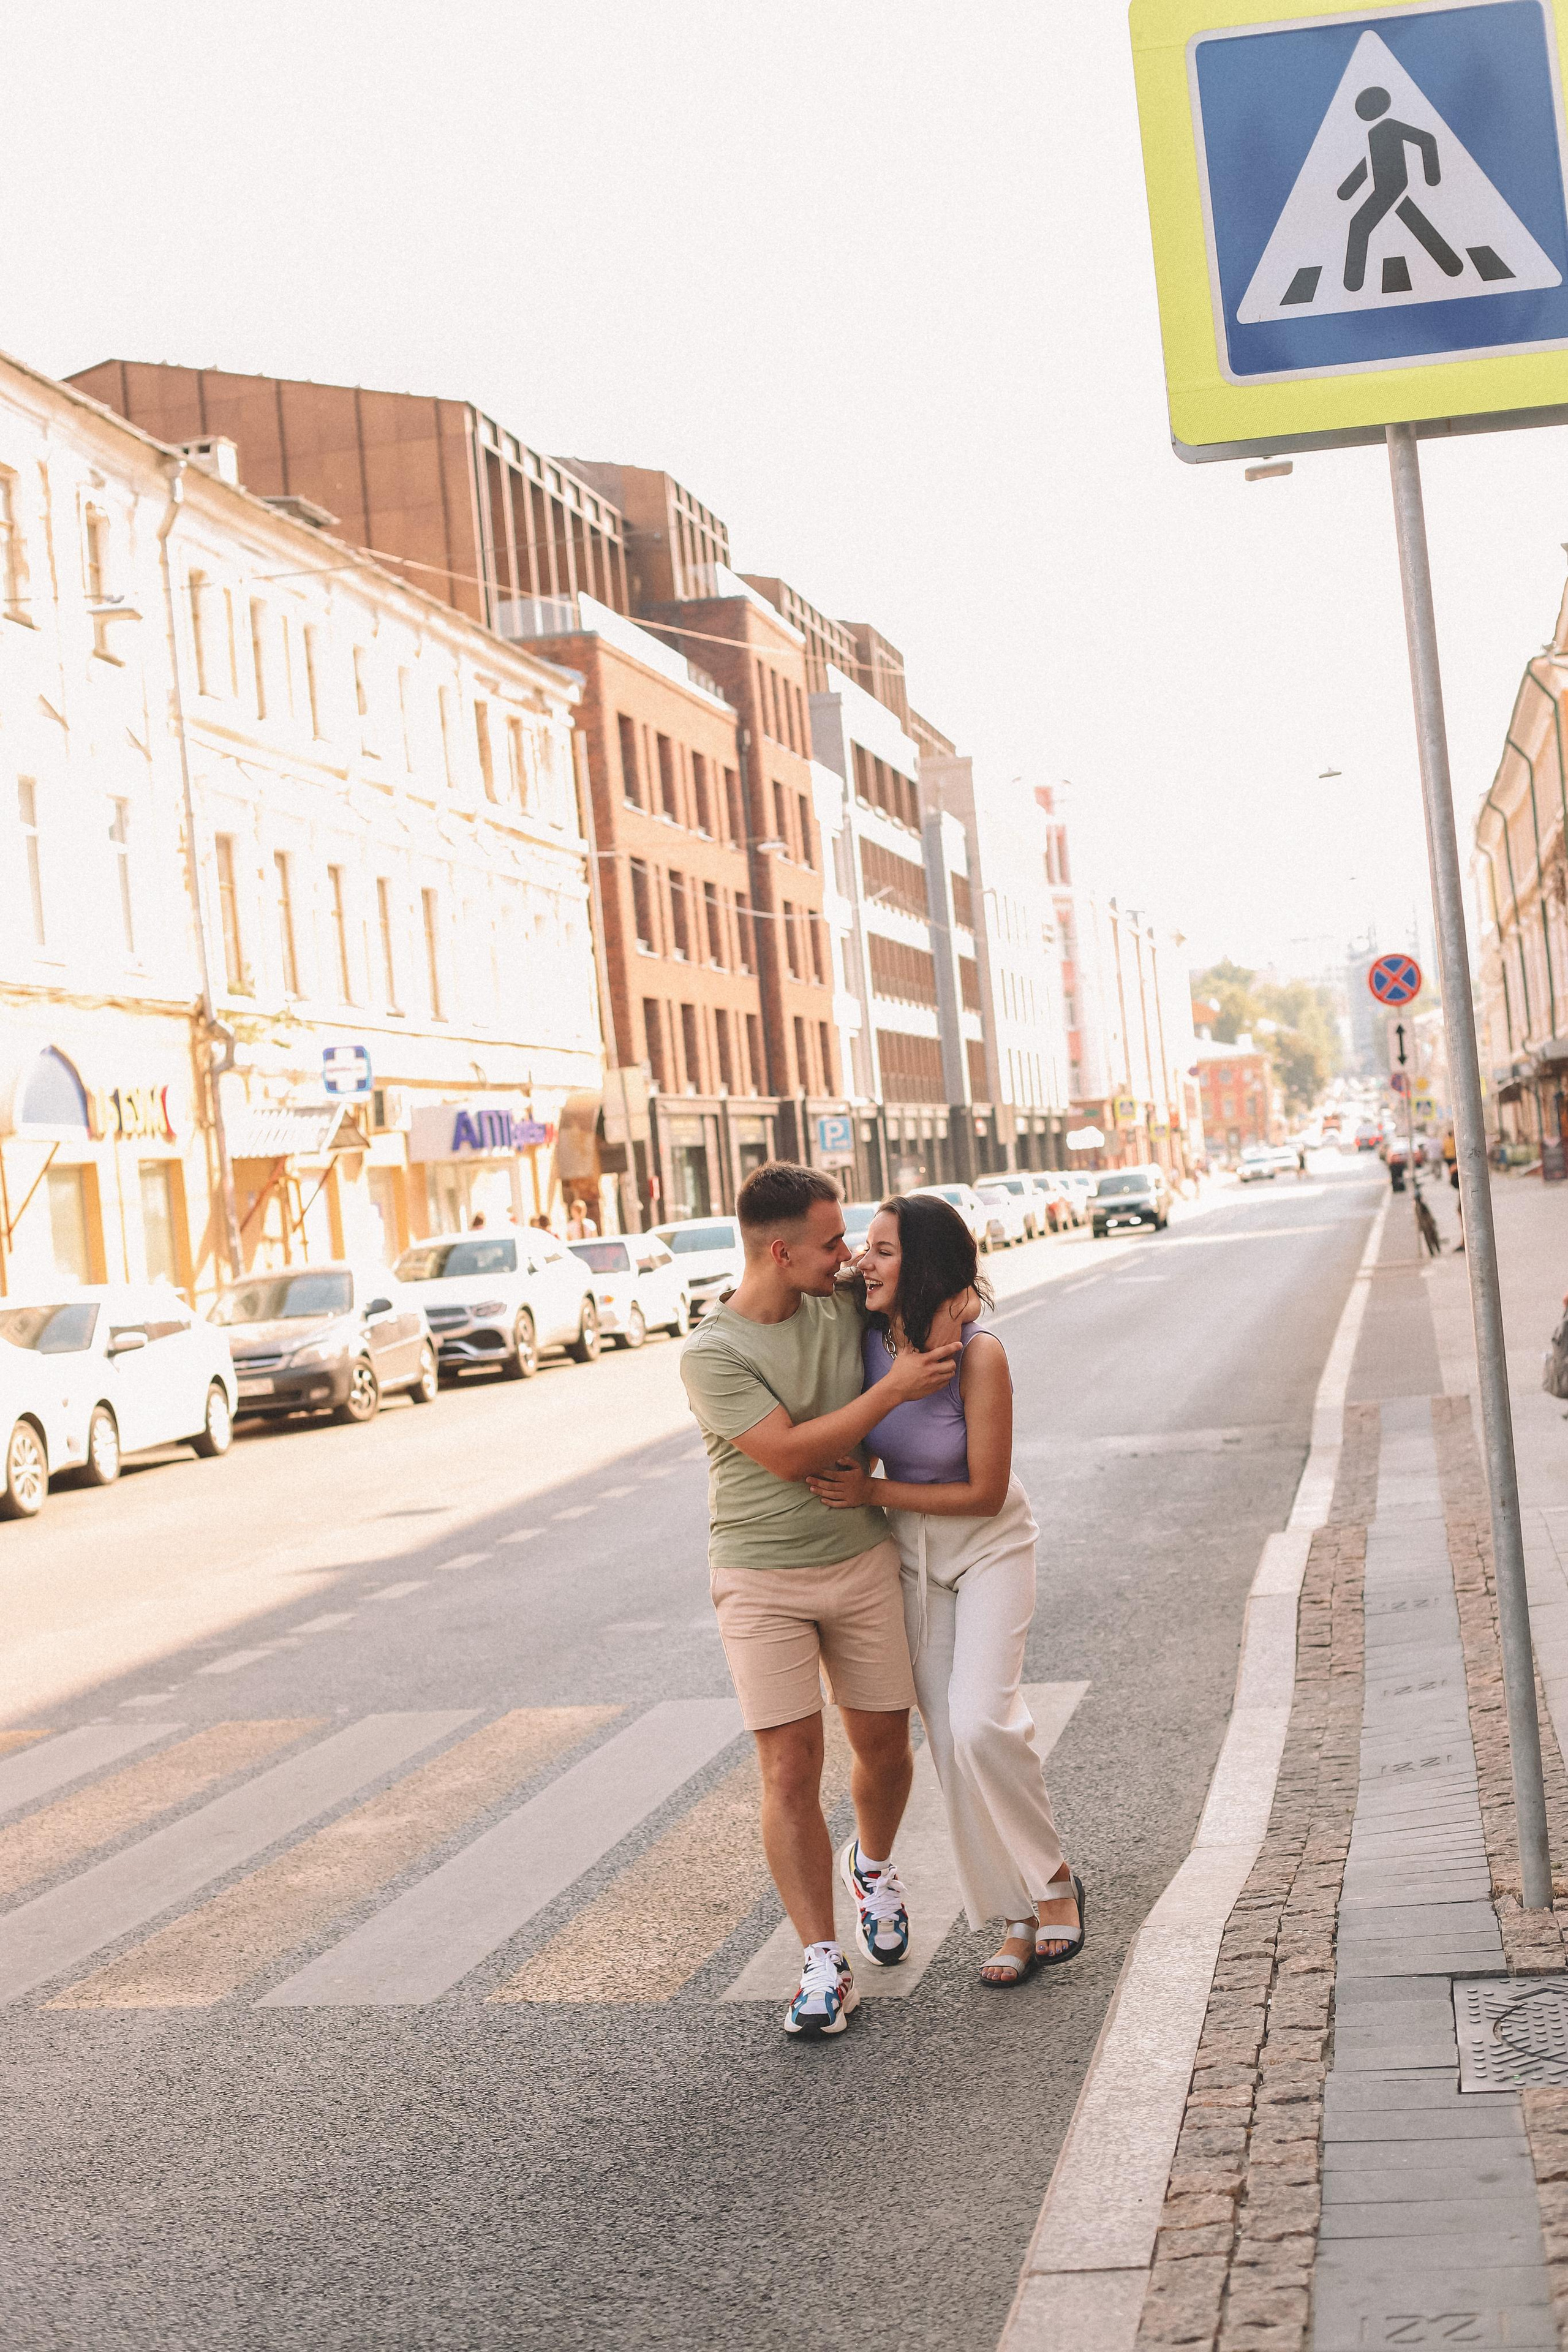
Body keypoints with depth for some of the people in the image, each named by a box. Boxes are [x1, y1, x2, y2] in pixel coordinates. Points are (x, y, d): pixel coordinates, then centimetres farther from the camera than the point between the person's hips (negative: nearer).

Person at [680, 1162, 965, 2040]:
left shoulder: (845, 1298, -1)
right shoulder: (712, 1354, -16)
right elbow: (790, 1455, -22)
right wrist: (893, 1390, -21)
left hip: (863, 1560, 4)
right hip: (762, 1579, -4)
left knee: (884, 1745, 13)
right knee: (790, 1771, -8)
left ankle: (873, 1867, 44)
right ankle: (824, 1964, 0)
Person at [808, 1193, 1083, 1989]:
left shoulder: (978, 1356, -26)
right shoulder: (868, 1337, -11)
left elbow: (985, 1493, -21)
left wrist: (871, 1493, -22)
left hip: (990, 1548, -5)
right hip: (910, 1556, 5)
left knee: (981, 1723, -21)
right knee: (949, 1741, 3)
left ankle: (1054, 1878, 2)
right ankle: (1019, 1915, 14)